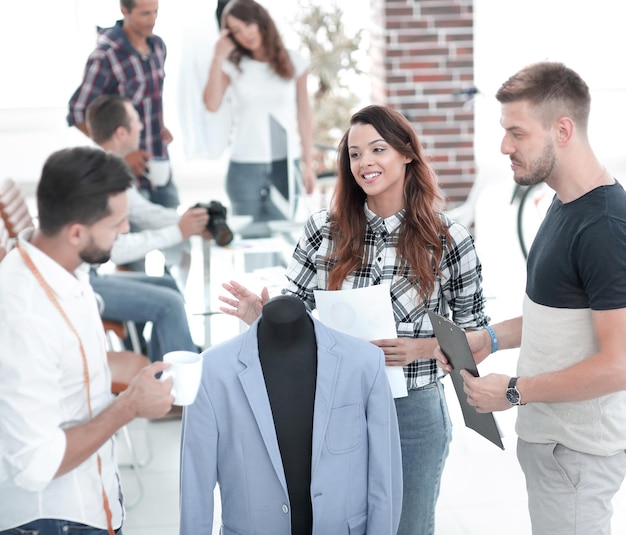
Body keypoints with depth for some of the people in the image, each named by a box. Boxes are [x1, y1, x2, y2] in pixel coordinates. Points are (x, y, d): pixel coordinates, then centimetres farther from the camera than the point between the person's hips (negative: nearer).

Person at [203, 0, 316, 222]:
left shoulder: (293, 61, 3)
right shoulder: (232, 65, 1)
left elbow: (304, 114, 6)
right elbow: (212, 105, -13)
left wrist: (308, 163, 3)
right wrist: (218, 57, -10)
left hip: (286, 163, 1)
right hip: (244, 165, 0)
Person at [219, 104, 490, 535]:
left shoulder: (449, 240, -7)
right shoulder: (324, 230, -4)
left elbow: (474, 331, 0)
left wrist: (420, 348, -17)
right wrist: (264, 316, -18)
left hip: (414, 414, -1)